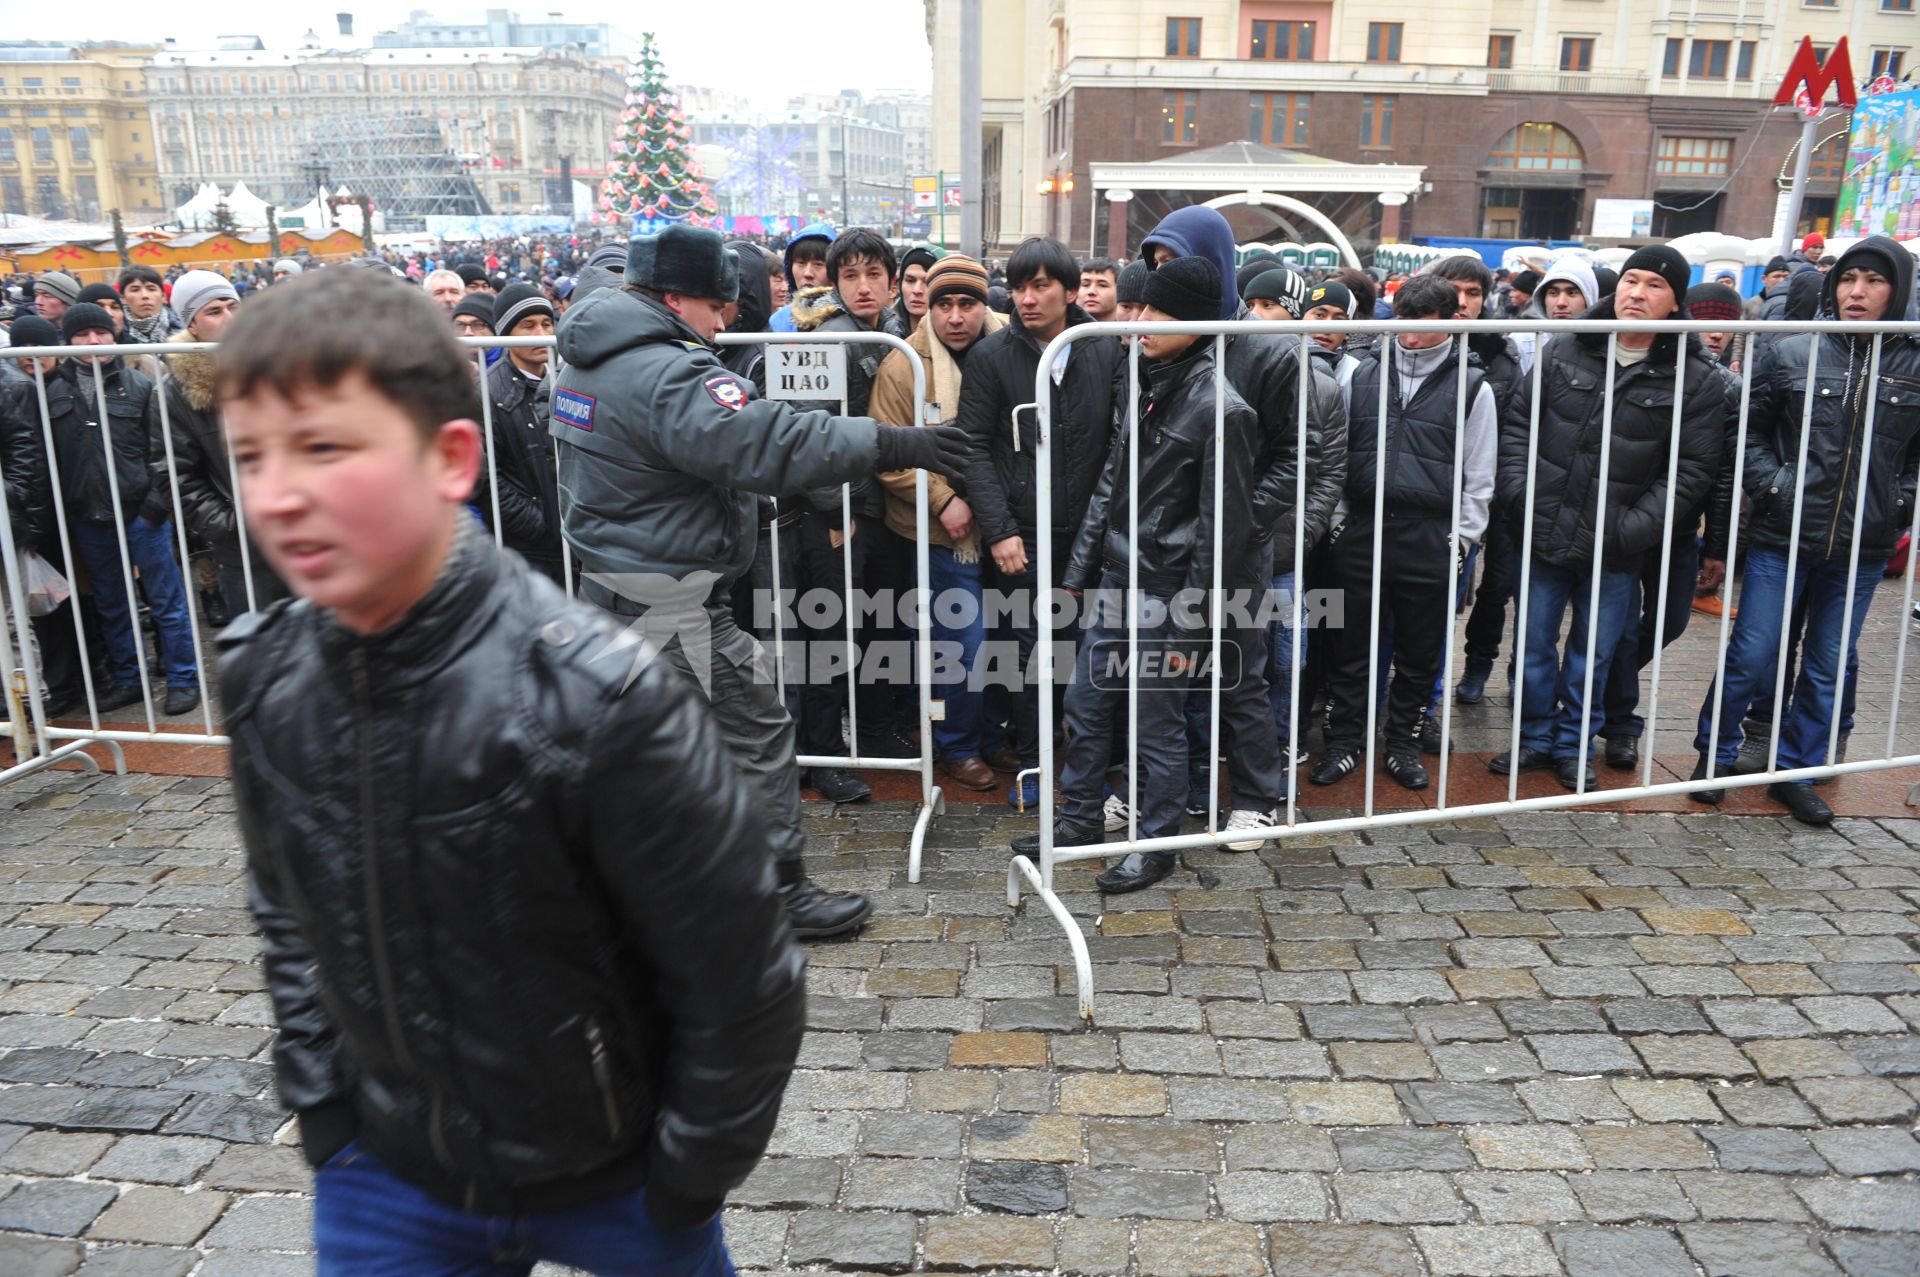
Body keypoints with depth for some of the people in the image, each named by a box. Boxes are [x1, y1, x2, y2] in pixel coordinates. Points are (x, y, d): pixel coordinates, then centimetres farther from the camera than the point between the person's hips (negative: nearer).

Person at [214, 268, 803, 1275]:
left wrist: (684, 1183, -8)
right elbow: (286, 913, 8)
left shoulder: (597, 697, -29)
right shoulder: (262, 675, -10)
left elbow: (740, 984, -19)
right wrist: (321, 1111, 6)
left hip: (611, 1181, -3)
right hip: (387, 1173, 4)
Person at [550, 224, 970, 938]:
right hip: (672, 603, -10)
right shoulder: (665, 375, -22)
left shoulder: (587, 363, 11)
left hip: (609, 584, 10)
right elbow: (768, 444, -33)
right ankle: (781, 891, 8)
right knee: (757, 728, 0)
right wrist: (894, 445, -32)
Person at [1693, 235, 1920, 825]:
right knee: (1752, 657, 2)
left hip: (1861, 549, 2)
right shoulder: (1792, 353, -3)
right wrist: (1771, 484, -9)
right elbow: (1748, 430, 2)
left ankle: (1796, 772, 28)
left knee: (1828, 668, 13)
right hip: (1782, 537, -2)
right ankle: (1714, 755, 23)